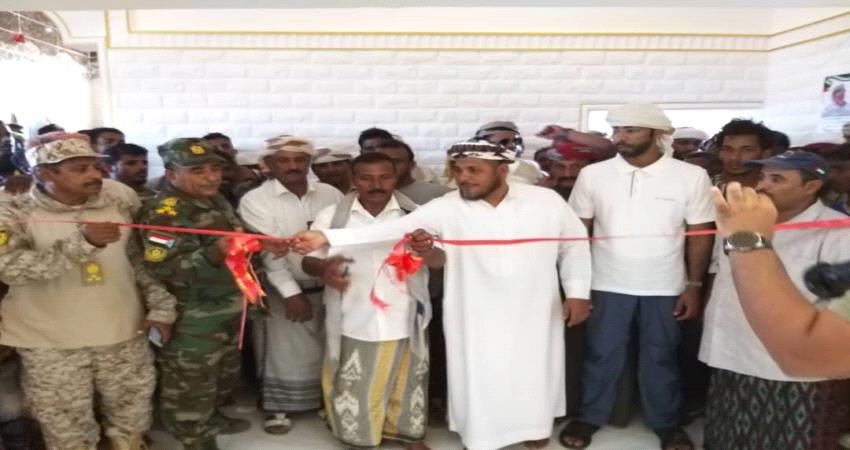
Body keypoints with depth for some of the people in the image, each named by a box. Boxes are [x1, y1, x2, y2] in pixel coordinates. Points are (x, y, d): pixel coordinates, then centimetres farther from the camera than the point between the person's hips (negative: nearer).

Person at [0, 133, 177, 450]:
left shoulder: (119, 205, 1)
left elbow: (143, 260, 8)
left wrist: (161, 307, -2)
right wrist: (82, 242, -33)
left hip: (124, 334, 3)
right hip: (52, 343, -2)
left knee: (131, 419, 16)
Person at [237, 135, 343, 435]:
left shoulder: (330, 194, 1)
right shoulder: (255, 200, -9)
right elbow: (267, 251, -15)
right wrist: (291, 292, -18)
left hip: (328, 288, 3)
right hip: (281, 290, -3)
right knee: (282, 352, 9)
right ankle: (277, 408, 31)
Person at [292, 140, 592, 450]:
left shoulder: (546, 200, -7)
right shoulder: (446, 208, -12)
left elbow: (574, 244, 6)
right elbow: (390, 229, -19)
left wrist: (577, 292, 0)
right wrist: (327, 237, -27)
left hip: (534, 315, 2)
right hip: (476, 318, -1)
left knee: (533, 374, 17)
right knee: (479, 379, 10)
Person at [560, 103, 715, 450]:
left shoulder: (691, 177, -5)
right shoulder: (593, 175, -5)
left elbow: (700, 235, 0)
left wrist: (694, 285, -3)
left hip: (665, 287, 0)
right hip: (607, 285, 0)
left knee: (661, 357, 14)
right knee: (602, 355, 11)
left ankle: (666, 422, 33)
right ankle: (590, 417, 28)